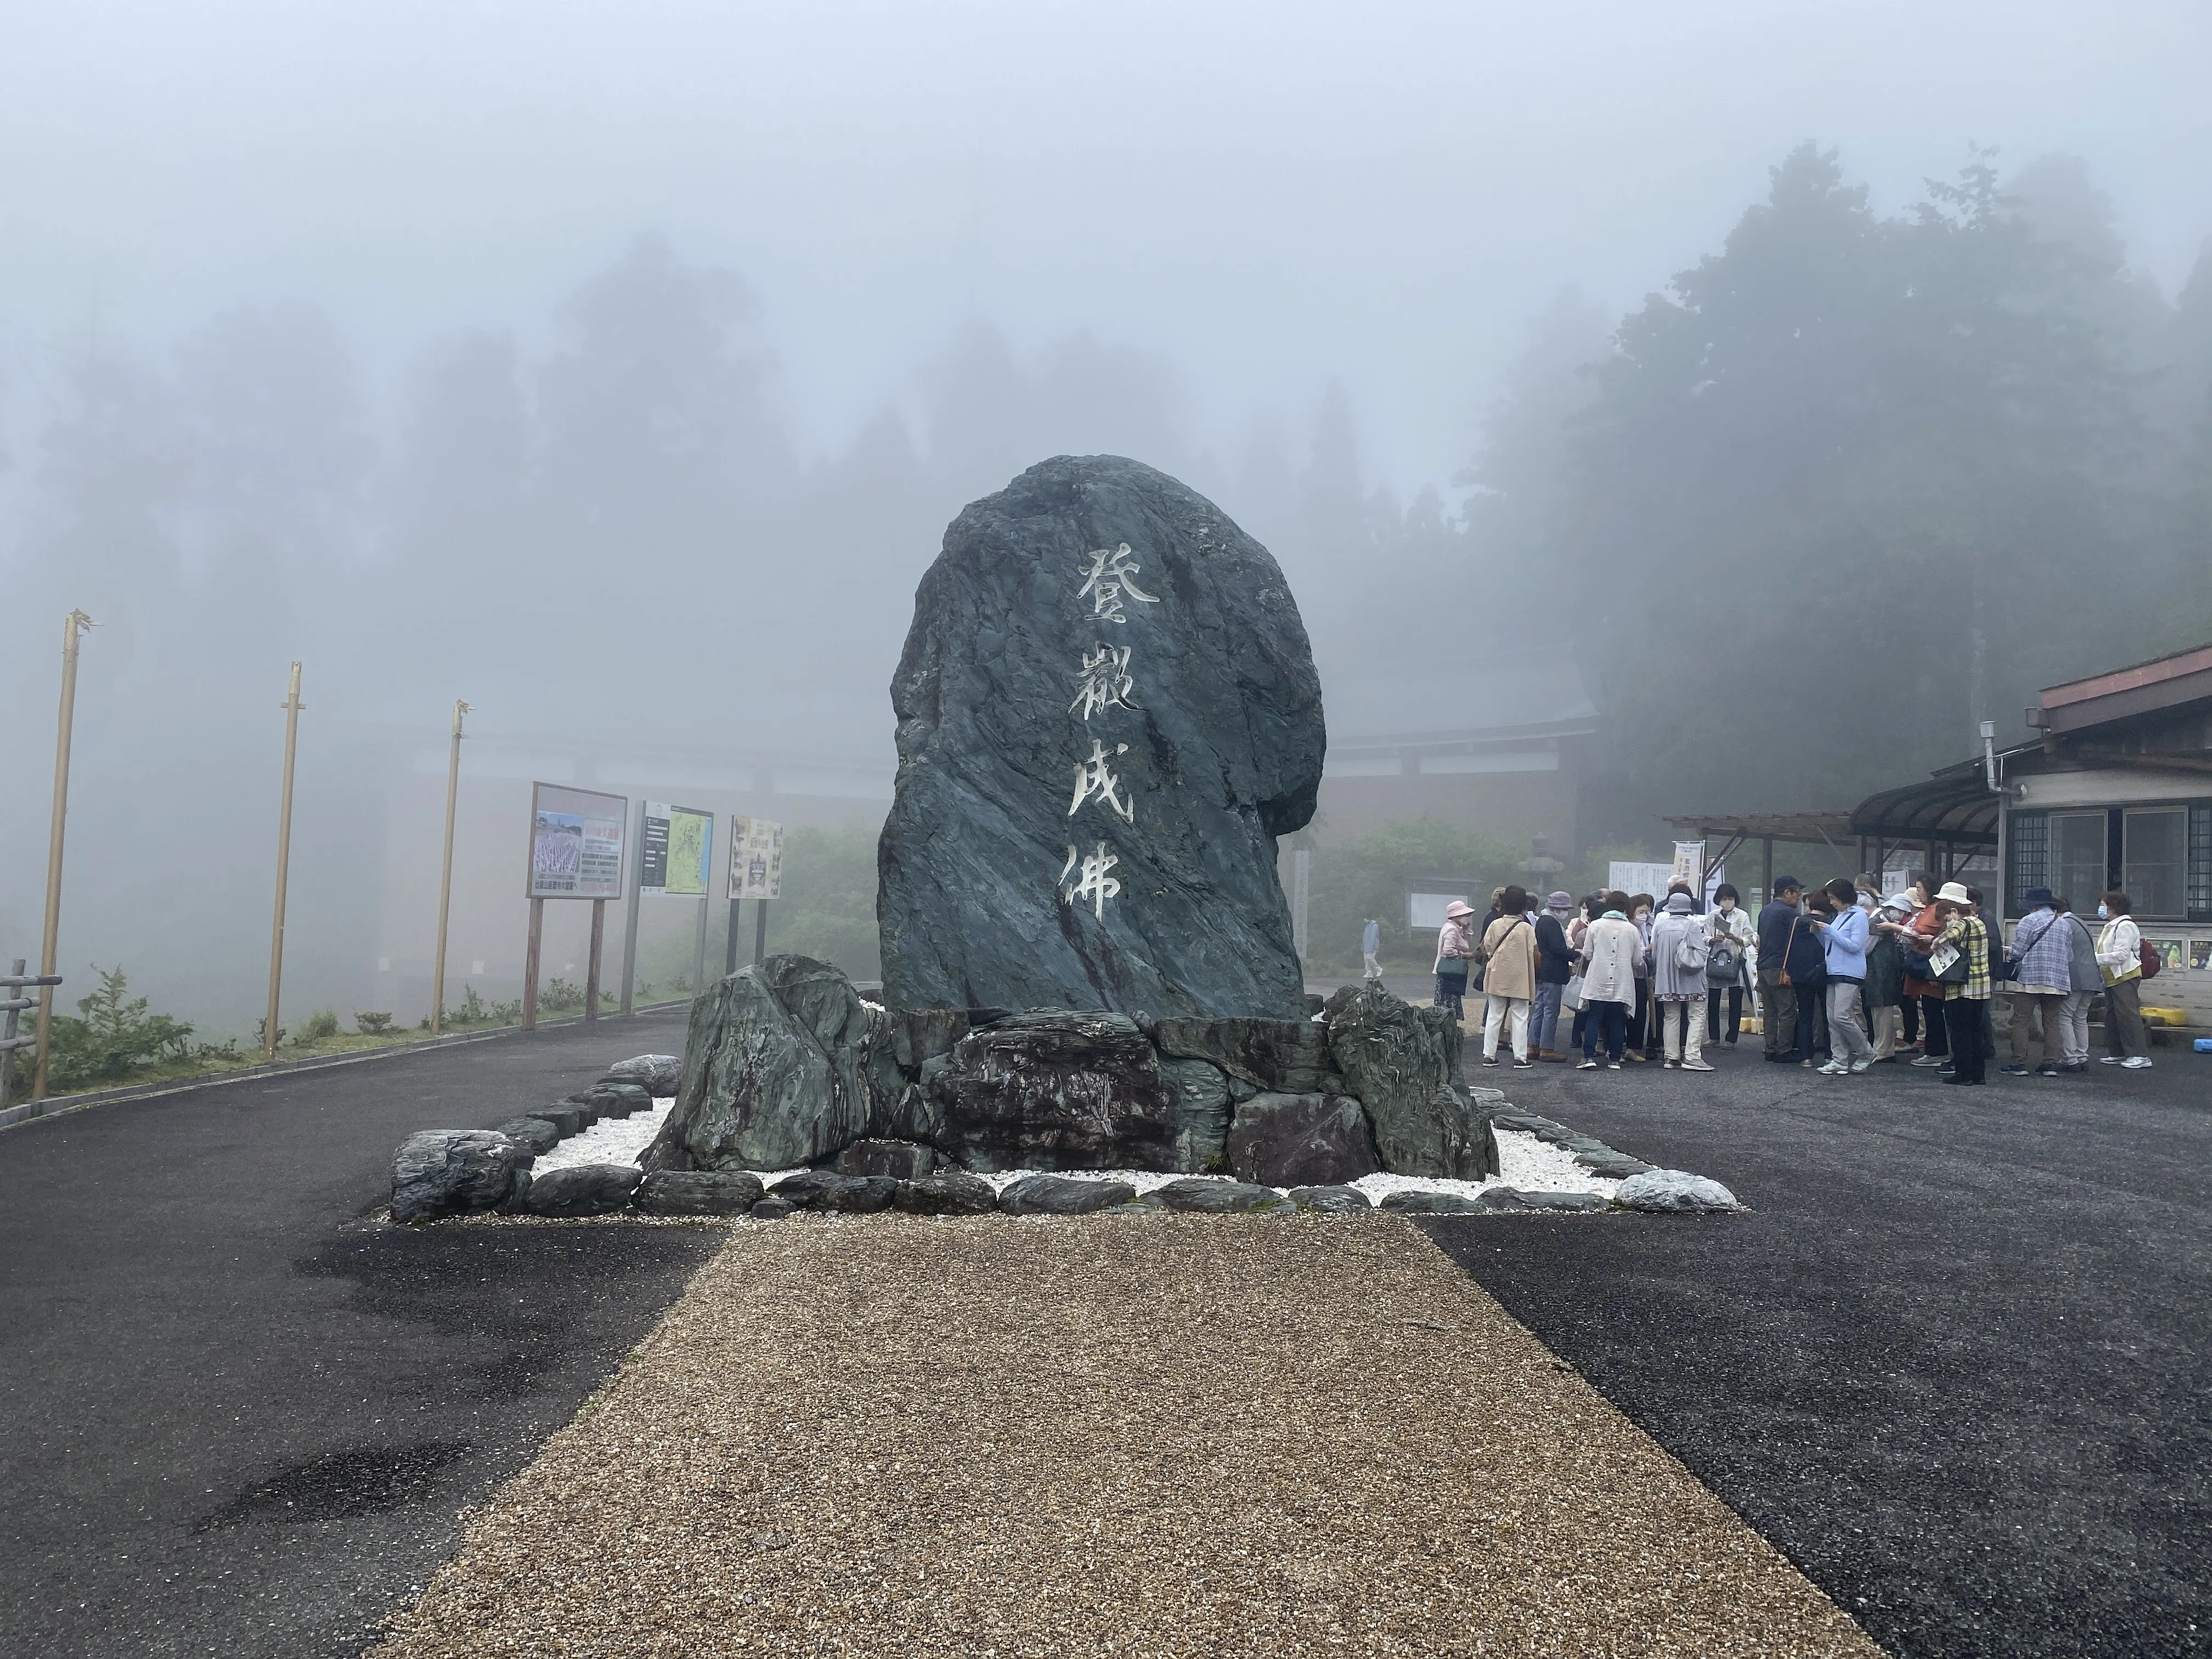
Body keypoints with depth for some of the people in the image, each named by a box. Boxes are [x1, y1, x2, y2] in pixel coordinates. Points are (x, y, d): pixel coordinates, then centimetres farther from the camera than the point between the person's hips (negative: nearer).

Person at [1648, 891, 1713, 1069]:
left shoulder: (1660, 926, 3)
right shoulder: (1692, 925, -10)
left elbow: (1654, 954, 9)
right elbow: (1701, 951, -12)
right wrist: (1708, 944, 9)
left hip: (1666, 979, 5)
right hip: (1690, 981, -4)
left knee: (1671, 1017, 10)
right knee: (1697, 1016, -2)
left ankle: (1671, 1056, 11)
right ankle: (1692, 1056, -12)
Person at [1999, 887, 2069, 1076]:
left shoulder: (2029, 921, -4)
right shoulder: (2064, 925, 14)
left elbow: (2017, 952, -8)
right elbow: (2070, 956, 14)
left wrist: (2008, 956, 12)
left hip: (2030, 980, -6)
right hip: (2058, 982, 6)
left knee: (2021, 1022, -2)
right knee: (2052, 1023, 9)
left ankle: (2019, 1064, -3)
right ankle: (2051, 1064, 7)